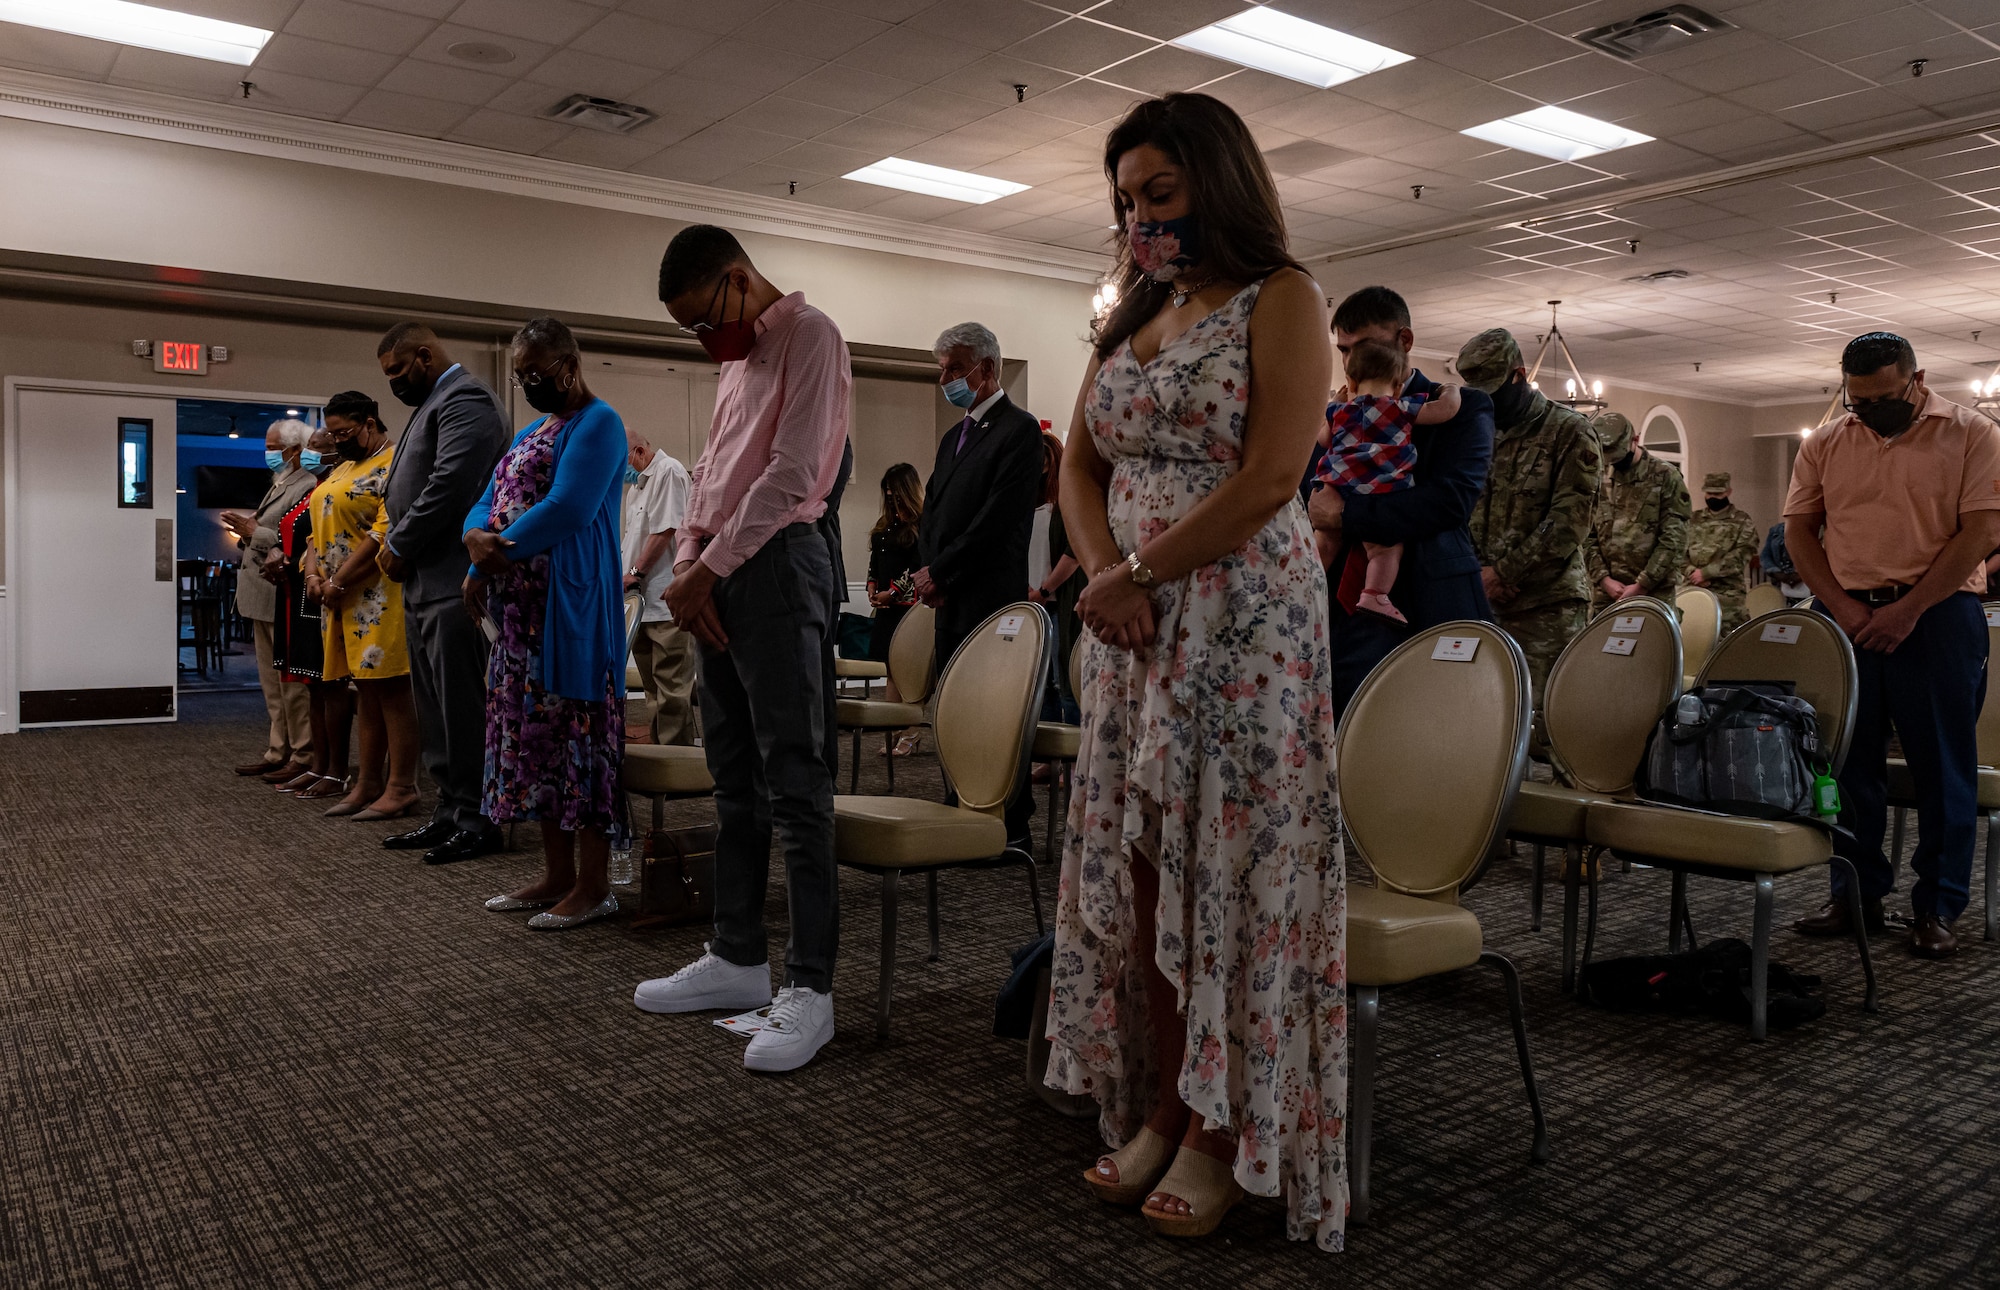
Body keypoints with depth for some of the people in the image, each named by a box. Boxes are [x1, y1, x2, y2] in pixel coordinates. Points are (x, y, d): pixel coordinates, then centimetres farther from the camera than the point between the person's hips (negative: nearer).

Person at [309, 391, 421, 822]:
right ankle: (368, 783, 15)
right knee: (366, 689, 11)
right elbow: (322, 527, 25)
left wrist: (339, 582, -16)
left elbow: (385, 532, -18)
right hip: (343, 600, 9)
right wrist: (315, 573, 6)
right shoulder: (343, 468, 22)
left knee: (390, 688, -7)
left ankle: (401, 788, -3)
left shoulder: (394, 464, -8)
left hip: (378, 595, -9)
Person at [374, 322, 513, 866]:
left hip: (454, 581, -10)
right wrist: (397, 545, 8)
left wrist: (399, 546, -10)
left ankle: (477, 821, 1)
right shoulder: (433, 404, 23)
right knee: (436, 711, 12)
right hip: (426, 584, 10)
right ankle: (449, 815, 19)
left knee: (462, 708, -6)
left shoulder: (465, 401, -9)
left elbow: (449, 487, -20)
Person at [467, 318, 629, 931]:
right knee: (531, 729, 10)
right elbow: (487, 503, 16)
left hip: (571, 603, -9)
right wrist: (476, 537, -7)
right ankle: (556, 874, 18)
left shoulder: (597, 422, -5)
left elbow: (568, 509, -18)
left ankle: (593, 885, 0)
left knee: (575, 727, -7)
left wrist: (500, 553, -10)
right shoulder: (530, 433, 23)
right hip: (519, 606, 9)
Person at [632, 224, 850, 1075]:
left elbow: (791, 474, -15)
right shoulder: (738, 358, 22)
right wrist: (688, 563, 5)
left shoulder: (809, 335, -5)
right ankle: (738, 958, 19)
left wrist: (711, 566, -11)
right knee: (734, 781, 11)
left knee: (794, 783, -9)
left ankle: (810, 989, -5)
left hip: (776, 562, -9)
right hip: (715, 577, 9)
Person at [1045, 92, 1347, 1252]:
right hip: (1134, 624, 6)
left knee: (1225, 865, -2)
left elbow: (1268, 480, -14)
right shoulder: (1134, 317, 18)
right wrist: (1105, 576, -5)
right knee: (1135, 866, 6)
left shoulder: (1280, 300, -2)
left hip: (1243, 621, -6)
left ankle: (1220, 1134, 10)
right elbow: (1080, 467, 13)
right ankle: (1155, 1110, 18)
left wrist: (1139, 575, -12)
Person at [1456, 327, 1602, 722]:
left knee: (1545, 717, -7)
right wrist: (1478, 571, -4)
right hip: (1482, 601, 5)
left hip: (1547, 605, -5)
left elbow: (1569, 521, -10)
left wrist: (1503, 571, -12)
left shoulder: (1569, 431, 0)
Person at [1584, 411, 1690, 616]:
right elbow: (1587, 537, 8)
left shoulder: (1665, 476, 0)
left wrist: (1642, 586, -11)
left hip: (1652, 594, -3)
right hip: (1605, 596, 3)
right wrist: (1604, 579, -6)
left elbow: (1674, 539, -6)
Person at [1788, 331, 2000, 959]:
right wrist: (1842, 606, -5)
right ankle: (1857, 895, 18)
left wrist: (1908, 609, -14)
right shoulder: (1825, 444, 8)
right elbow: (1799, 530, 8)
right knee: (1849, 763, 7)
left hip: (1935, 615, -3)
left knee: (1942, 768, 2)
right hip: (1846, 617, 3)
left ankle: (1937, 907, 13)